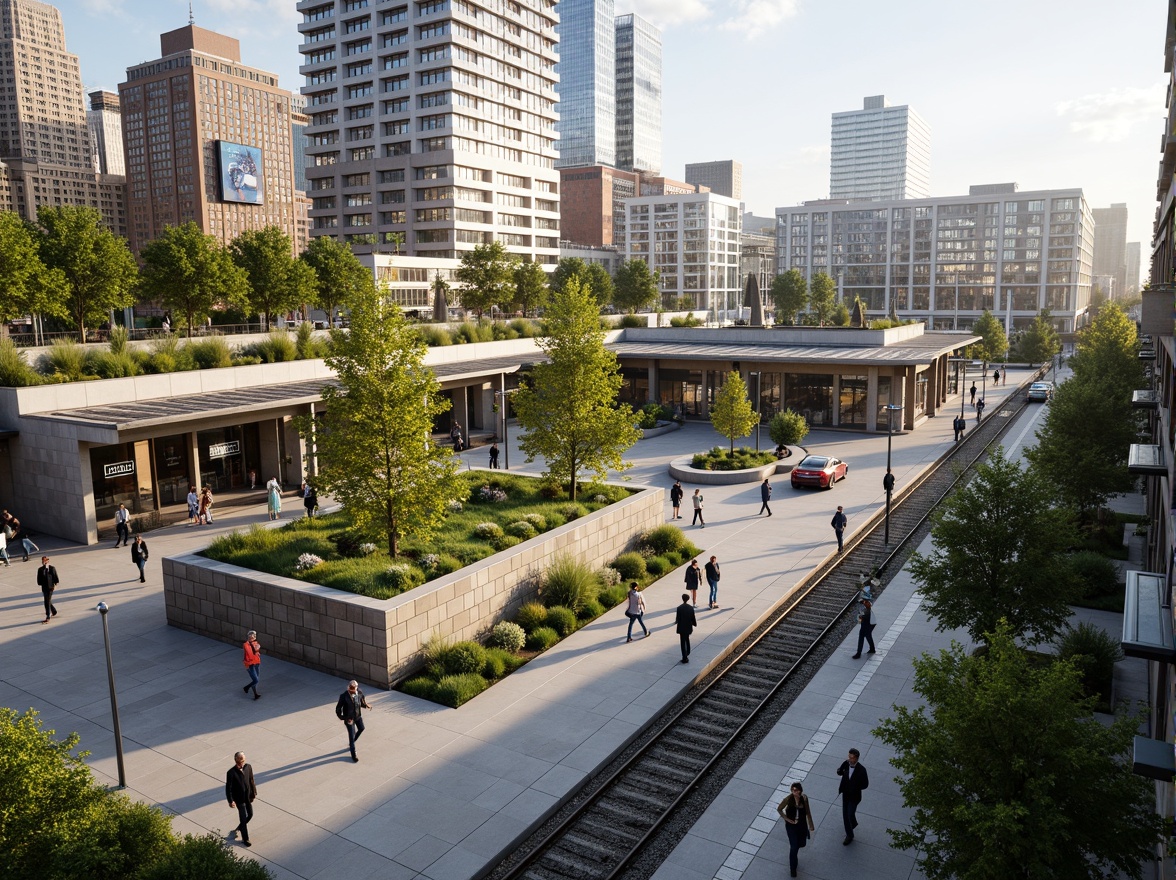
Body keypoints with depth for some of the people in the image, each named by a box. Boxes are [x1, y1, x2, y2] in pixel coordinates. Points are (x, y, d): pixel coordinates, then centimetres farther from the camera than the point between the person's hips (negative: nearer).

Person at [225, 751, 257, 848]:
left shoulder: (248, 767, -8)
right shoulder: (231, 773, -22)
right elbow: (228, 788, -14)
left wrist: (254, 793, 8)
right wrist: (231, 801, -14)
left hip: (248, 796, 5)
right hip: (239, 799, -5)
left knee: (250, 815, 17)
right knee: (243, 818, 1)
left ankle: (238, 828, 45)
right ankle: (245, 839, 18)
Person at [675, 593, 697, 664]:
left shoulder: (679, 608, -18)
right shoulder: (691, 607, -8)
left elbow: (677, 618, -13)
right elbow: (693, 618, -2)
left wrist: (676, 622, 8)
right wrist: (695, 623, 17)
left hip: (682, 627, -4)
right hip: (688, 627, 4)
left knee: (683, 642, 3)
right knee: (687, 639, 27)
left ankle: (685, 657, 1)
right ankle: (687, 653, 41)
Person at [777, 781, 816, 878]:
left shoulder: (804, 798, -16)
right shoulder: (788, 799, -23)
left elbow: (808, 812, -2)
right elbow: (779, 809, -9)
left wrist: (811, 825, 5)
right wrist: (786, 819, -11)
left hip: (802, 824, 3)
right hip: (791, 825, -3)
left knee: (801, 843, 21)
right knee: (794, 847, -1)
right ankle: (792, 868, 21)